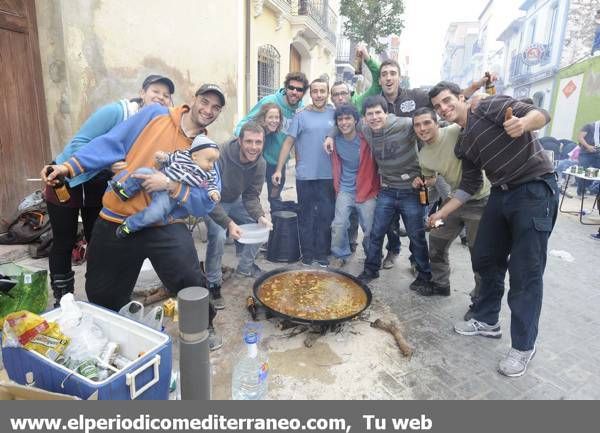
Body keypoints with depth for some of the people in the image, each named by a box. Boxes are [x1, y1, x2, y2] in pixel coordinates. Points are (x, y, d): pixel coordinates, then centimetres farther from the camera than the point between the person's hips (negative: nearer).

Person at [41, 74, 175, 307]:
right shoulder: (115, 111, -24)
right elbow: (78, 144, -26)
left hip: (100, 186, 5)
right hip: (68, 181, -5)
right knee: (64, 243, 6)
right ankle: (61, 301, 23)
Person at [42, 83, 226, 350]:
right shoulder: (154, 115, 1)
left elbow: (206, 203, -8)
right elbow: (111, 144, 2)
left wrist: (171, 185, -21)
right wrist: (69, 166, -3)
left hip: (164, 227, -1)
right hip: (116, 222, 1)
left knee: (191, 282, -20)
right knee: (101, 294, 15)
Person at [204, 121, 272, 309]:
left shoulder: (260, 164, -16)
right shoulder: (221, 157, -35)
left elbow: (251, 196, -10)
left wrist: (260, 216, -30)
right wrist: (228, 223, -44)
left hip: (235, 200, 6)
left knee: (263, 225, -1)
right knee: (218, 236, -27)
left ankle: (245, 266, 20)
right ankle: (213, 283, -7)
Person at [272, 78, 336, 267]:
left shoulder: (334, 115, 7)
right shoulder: (301, 116, -1)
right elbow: (288, 143, -2)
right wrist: (278, 169, -6)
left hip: (328, 176, 2)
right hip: (305, 176, -2)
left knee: (325, 215, 7)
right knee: (306, 216, 7)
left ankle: (322, 254, 21)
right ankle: (307, 254, 20)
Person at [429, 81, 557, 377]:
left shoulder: (490, 107, -8)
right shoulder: (462, 145, 11)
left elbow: (540, 114, -17)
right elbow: (470, 185, 14)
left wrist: (523, 122, -40)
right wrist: (442, 213, 11)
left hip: (536, 189, -8)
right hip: (502, 194, 8)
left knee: (525, 271, -4)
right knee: (485, 259, 12)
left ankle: (523, 346, 11)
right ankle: (487, 321, 31)